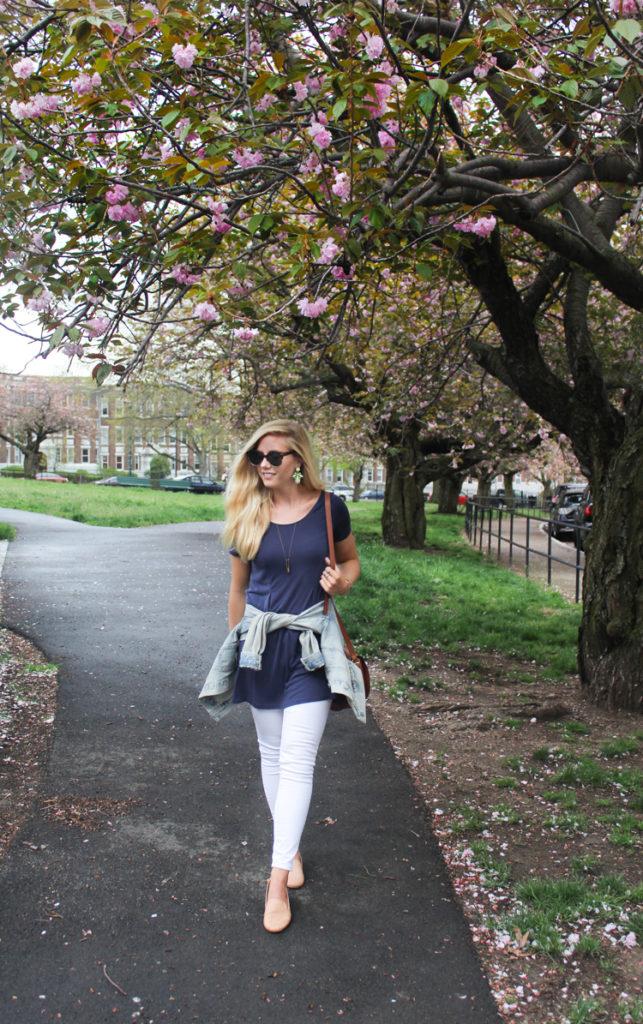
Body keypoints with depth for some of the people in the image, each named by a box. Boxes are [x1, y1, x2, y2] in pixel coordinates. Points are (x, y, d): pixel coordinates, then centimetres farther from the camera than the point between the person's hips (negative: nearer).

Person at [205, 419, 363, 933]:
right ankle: (290, 848, 32)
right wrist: (236, 642, 15)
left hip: (311, 643, -2)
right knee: (272, 752, 12)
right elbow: (238, 587, 11)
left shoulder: (328, 508, -3)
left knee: (297, 759, -8)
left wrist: (342, 581, -9)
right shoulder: (247, 515, 2)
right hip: (260, 640, 2)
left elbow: (351, 560, 13)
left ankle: (278, 879, -2)